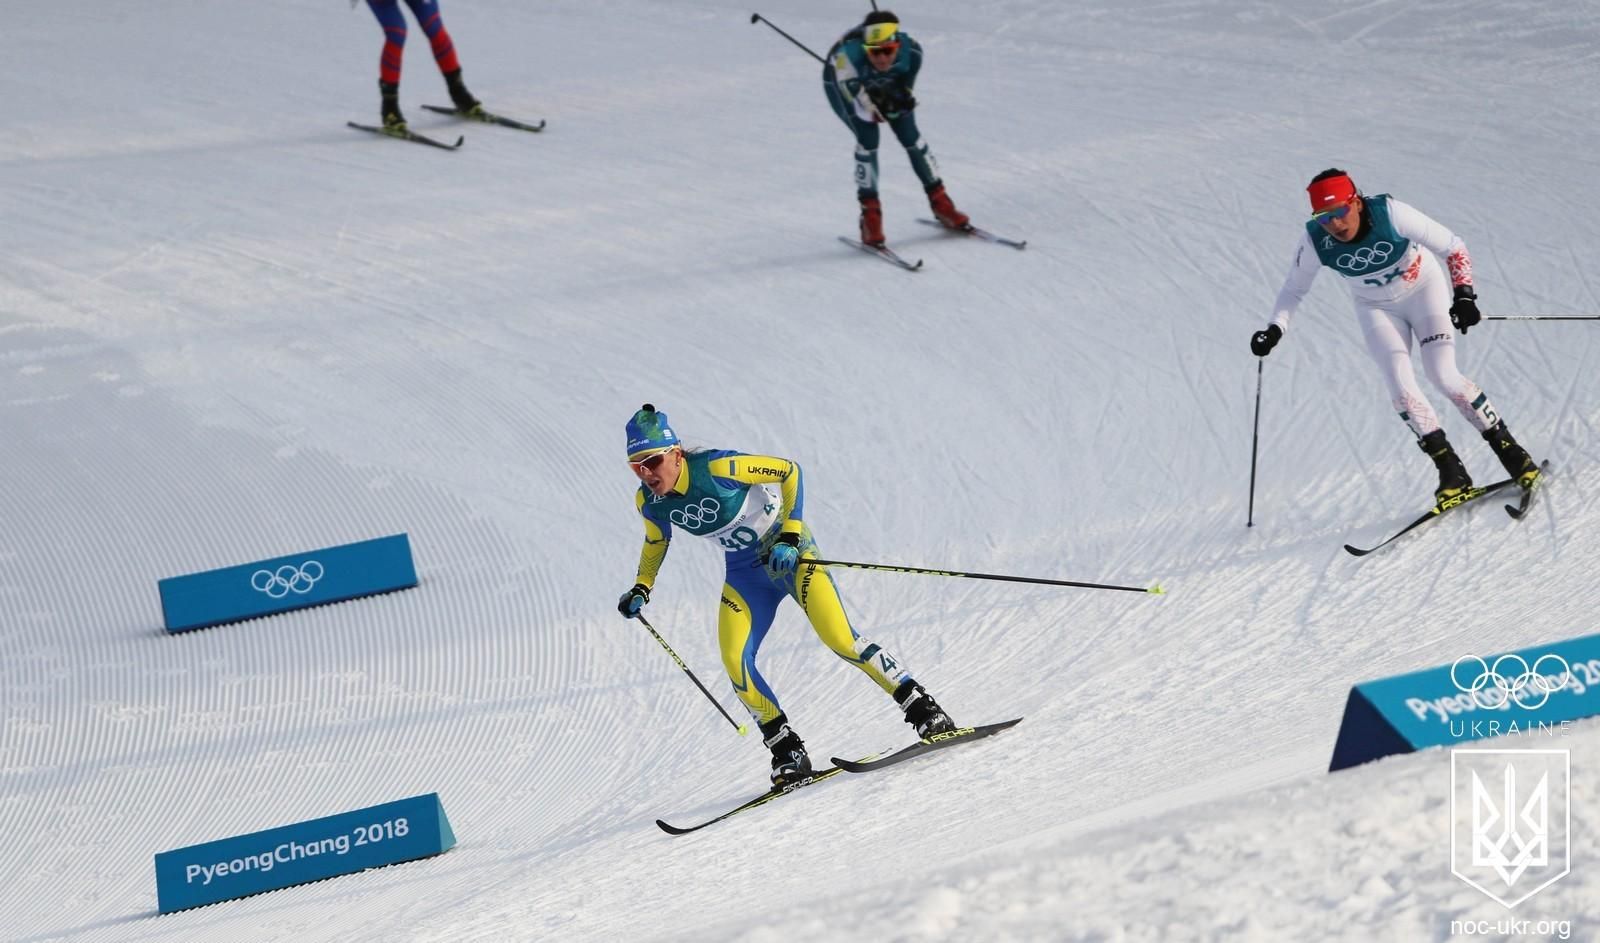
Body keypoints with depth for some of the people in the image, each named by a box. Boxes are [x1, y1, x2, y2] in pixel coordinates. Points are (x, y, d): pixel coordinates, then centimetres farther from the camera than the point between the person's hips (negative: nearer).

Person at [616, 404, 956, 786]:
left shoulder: (718, 468, -27)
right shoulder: (648, 502, -8)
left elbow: (789, 471, -18)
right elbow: (656, 539, 16)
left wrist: (789, 536, -25)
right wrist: (641, 587, 6)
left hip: (788, 550, -5)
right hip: (745, 572, 6)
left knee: (839, 638, -18)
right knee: (735, 662, -13)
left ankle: (924, 711, -6)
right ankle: (786, 751, 1)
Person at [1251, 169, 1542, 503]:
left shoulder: (1391, 214, -32)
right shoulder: (1314, 241, -24)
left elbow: (1454, 247, -24)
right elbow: (1293, 290, -7)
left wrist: (1463, 293, -35)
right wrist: (1275, 330, -21)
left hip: (1423, 289, -2)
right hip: (1377, 308, 3)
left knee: (1443, 375, -15)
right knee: (1401, 387, -14)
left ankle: (1511, 452, -2)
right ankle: (1452, 473, -5)